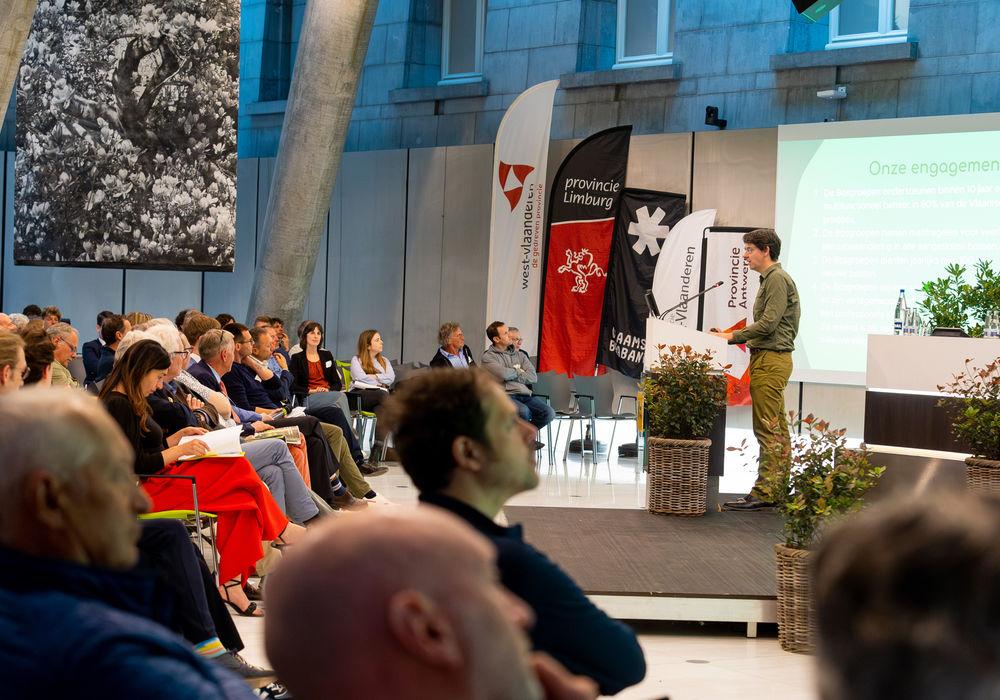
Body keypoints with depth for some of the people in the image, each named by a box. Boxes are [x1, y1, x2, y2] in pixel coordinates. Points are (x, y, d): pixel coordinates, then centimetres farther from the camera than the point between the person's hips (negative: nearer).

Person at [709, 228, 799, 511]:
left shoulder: (777, 278, -12)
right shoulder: (769, 278, 21)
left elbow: (768, 323, -19)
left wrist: (733, 336, -15)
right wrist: (730, 336, 14)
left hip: (770, 360, -11)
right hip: (769, 359, 11)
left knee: (767, 429, -10)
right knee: (777, 429, 11)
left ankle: (763, 493, -10)